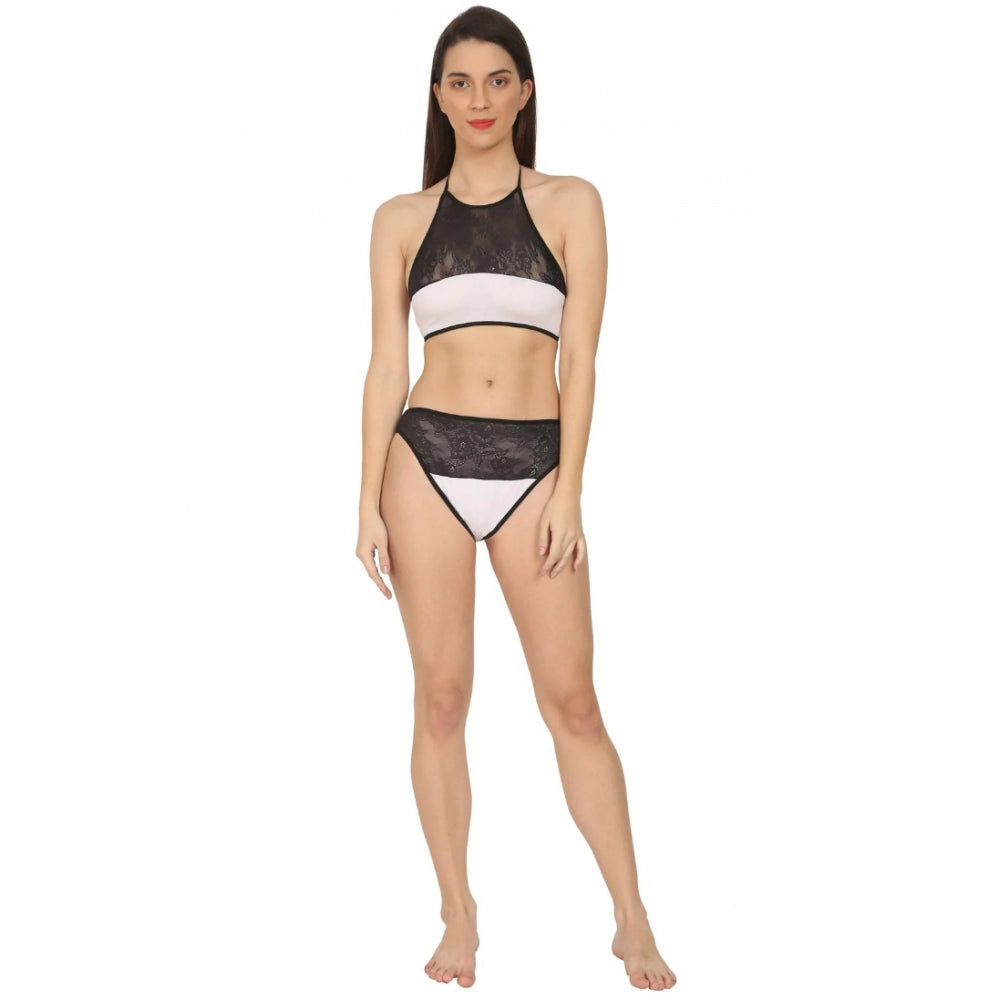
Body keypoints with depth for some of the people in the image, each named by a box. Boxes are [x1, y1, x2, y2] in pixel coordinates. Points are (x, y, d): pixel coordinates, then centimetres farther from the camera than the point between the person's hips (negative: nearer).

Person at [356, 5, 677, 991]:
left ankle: (632, 921, 10)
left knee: (572, 699, -1)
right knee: (441, 697, 4)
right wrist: (369, 504, 0)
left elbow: (579, 357, 0)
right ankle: (458, 920, 16)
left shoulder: (569, 204, 5)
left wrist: (567, 492, -7)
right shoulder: (402, 219, 8)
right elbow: (386, 365, 6)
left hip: (533, 462, -1)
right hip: (429, 457, 1)